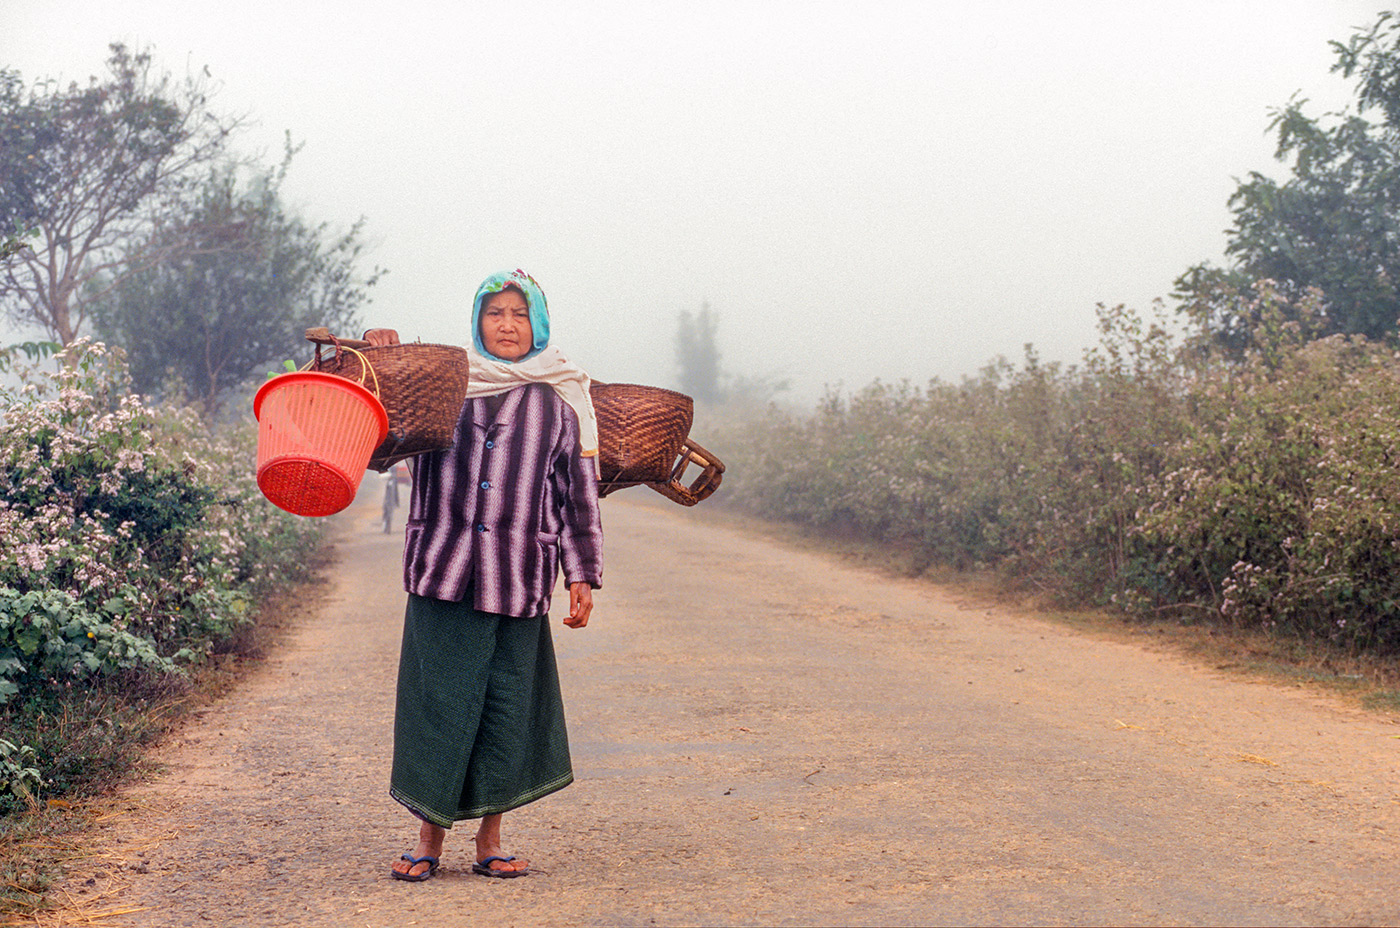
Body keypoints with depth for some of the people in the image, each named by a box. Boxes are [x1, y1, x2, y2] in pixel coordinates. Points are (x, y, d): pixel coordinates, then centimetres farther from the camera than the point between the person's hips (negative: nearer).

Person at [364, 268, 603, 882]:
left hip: (518, 577, 0)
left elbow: (579, 492, 9)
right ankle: (429, 838, 11)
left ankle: (490, 841, 15)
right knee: (438, 700, 0)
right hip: (444, 571, 0)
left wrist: (582, 575, 3)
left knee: (507, 706, 3)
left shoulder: (561, 400, 9)